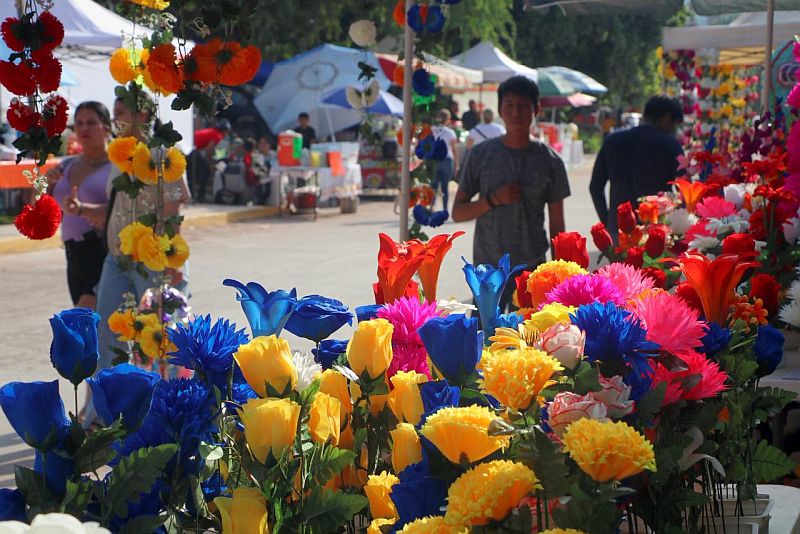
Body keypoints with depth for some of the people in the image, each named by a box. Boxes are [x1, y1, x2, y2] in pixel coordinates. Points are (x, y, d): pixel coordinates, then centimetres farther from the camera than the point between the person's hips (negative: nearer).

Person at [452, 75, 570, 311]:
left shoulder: (549, 161, 2)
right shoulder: (481, 155, 1)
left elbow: (556, 225, 6)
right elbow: (457, 212, 4)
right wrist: (493, 200, -13)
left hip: (532, 268, 0)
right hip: (488, 268, 0)